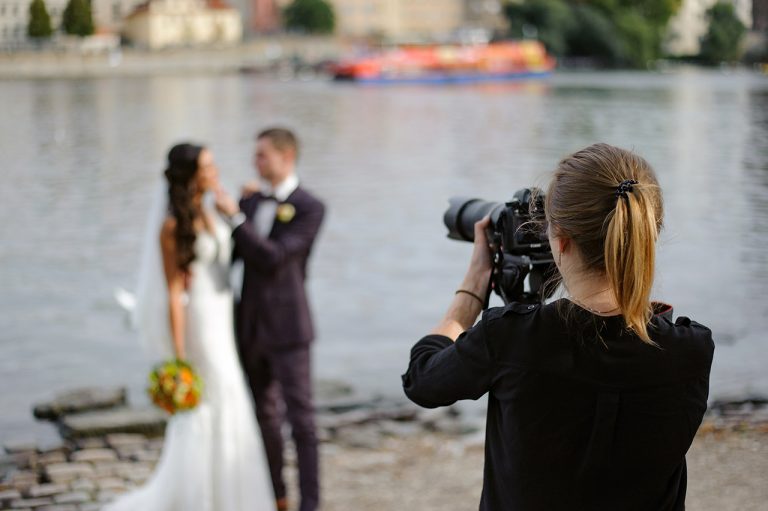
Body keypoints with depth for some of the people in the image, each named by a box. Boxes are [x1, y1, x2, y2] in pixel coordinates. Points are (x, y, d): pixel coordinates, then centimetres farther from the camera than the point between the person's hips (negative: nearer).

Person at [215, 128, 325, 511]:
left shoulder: (310, 209, -11)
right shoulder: (251, 201, 8)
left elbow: (273, 258, -21)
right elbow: (230, 253, 13)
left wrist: (235, 216, -22)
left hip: (287, 326, -6)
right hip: (250, 325, 6)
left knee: (300, 416, -4)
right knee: (264, 414, 14)